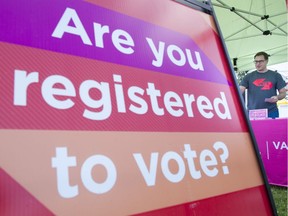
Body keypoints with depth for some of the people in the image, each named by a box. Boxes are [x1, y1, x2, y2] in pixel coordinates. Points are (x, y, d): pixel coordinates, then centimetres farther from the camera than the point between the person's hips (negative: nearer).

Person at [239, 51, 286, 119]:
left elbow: (283, 93, 11)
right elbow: (240, 91, -2)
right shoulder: (249, 76, 8)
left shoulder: (275, 75, 8)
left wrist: (277, 97, -11)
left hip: (271, 112, 0)